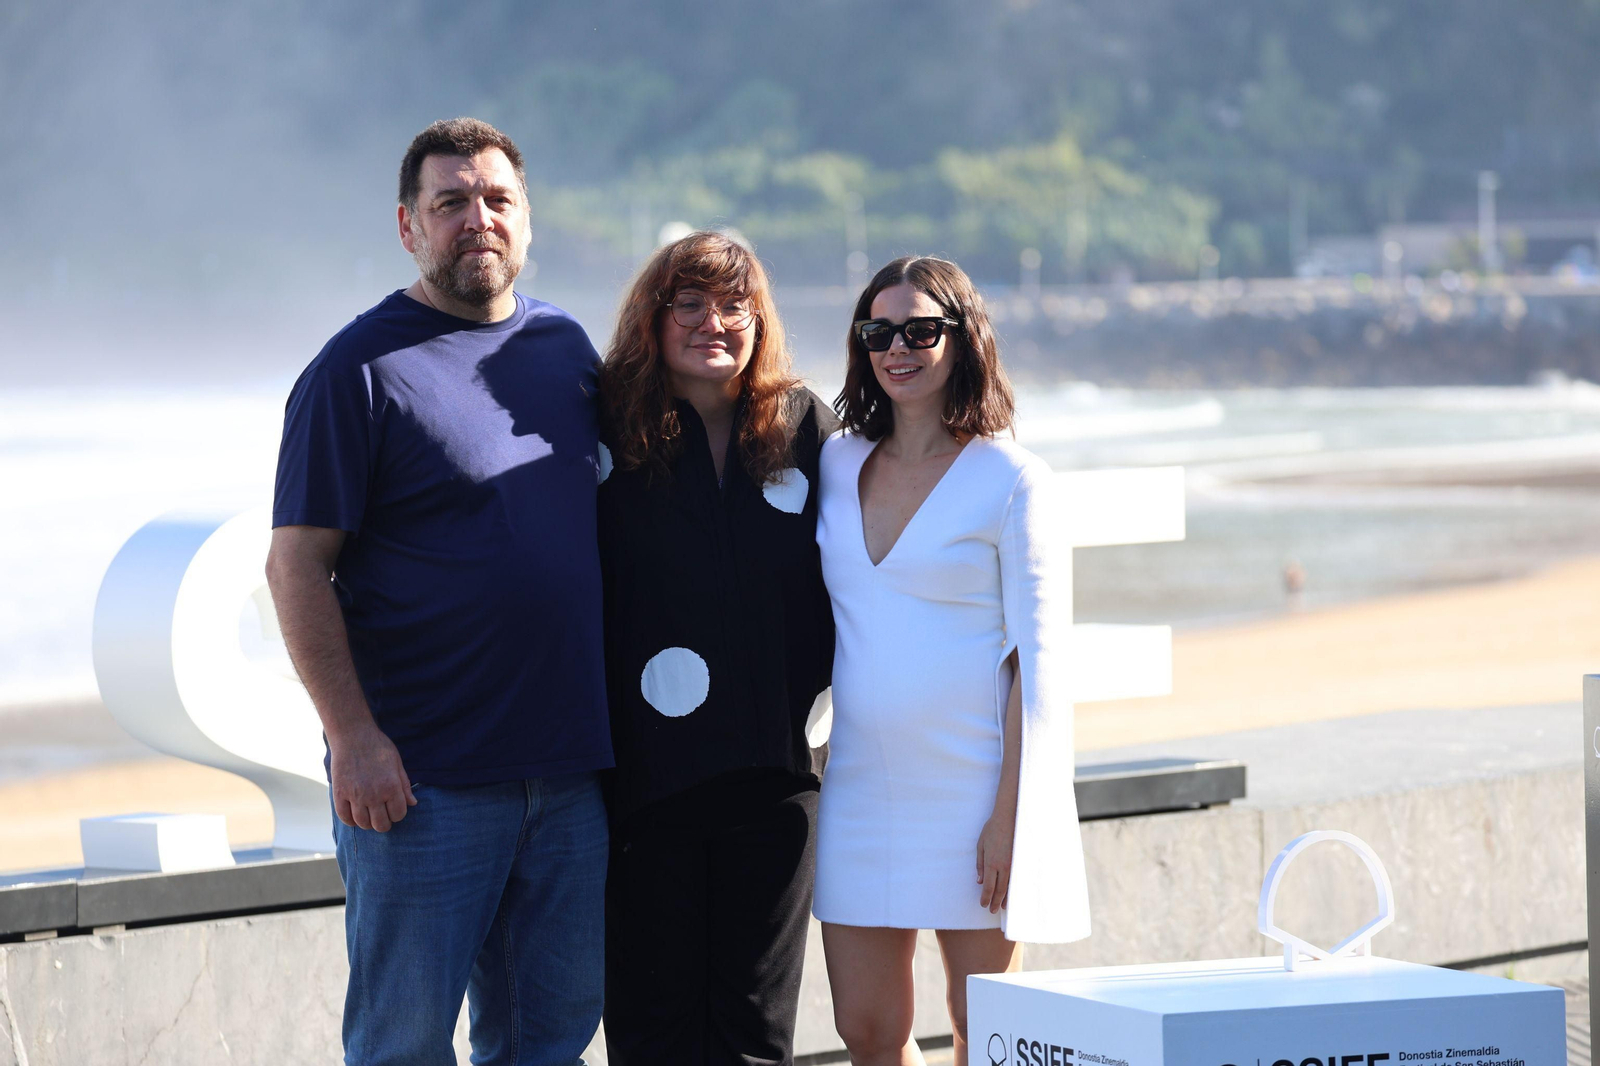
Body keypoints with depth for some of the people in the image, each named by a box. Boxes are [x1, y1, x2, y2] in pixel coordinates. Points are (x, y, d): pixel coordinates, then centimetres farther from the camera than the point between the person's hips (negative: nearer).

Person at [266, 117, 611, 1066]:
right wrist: (353, 736, -16)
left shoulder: (567, 348, 11)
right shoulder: (363, 367, -6)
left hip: (568, 766, 6)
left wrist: (611, 712, 14)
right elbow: (297, 566, -9)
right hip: (422, 772, -5)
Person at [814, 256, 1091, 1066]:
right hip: (862, 788, 5)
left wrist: (1010, 815, -14)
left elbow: (1037, 657, -8)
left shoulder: (1011, 481, -6)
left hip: (972, 789, -5)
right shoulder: (838, 465, 9)